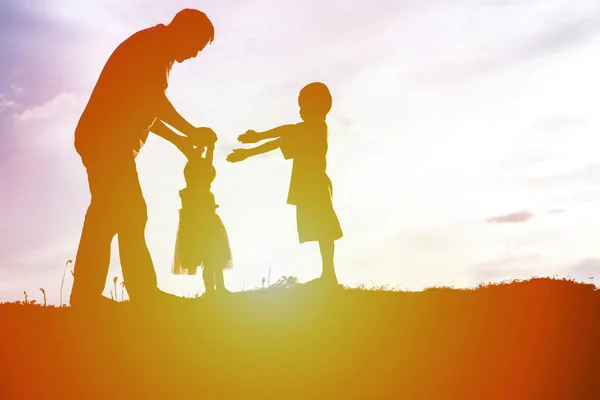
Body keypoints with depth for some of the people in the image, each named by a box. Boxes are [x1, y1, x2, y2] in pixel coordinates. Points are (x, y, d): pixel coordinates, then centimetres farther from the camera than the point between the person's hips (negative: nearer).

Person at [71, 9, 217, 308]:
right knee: (110, 214, -15)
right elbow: (154, 101, -15)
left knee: (129, 215, 7)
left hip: (111, 142, 11)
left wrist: (179, 139, 21)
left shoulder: (156, 53, 24)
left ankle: (144, 293, 7)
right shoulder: (151, 45, -6)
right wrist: (192, 132, -8)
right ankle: (86, 293, -19)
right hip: (106, 141, -11)